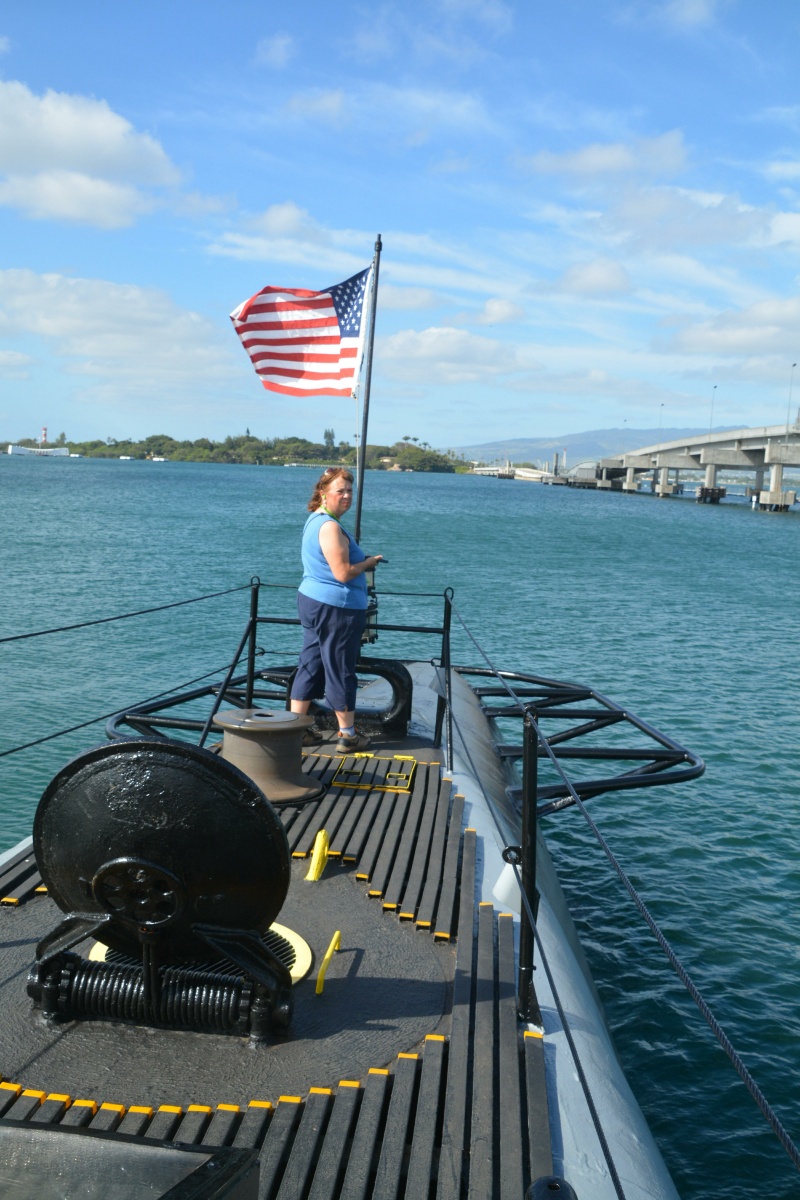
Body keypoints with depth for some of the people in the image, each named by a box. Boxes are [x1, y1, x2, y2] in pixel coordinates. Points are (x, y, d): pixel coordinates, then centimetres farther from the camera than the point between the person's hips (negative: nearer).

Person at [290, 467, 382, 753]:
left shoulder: (314, 520, 14)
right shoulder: (330, 527, -19)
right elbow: (343, 574, -22)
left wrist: (361, 560, 13)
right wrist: (369, 562, -6)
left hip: (311, 599, 10)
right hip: (335, 608, -10)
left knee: (310, 666, 13)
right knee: (341, 670, 1)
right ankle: (348, 735, 11)